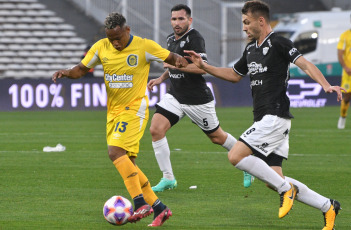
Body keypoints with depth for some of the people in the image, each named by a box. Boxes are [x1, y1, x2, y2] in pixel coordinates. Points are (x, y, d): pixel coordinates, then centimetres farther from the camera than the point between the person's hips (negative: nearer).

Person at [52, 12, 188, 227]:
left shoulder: (145, 46, -9)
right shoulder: (101, 47, 4)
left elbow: (170, 57, -1)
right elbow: (82, 68, 12)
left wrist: (179, 60, -24)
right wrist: (67, 72, -9)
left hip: (134, 109, -7)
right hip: (113, 111, 7)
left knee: (116, 150, -25)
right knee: (126, 162, 6)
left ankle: (140, 203, -25)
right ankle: (159, 207, 13)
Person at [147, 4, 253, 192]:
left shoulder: (194, 38, -18)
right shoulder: (171, 39, 8)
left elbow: (202, 67, -29)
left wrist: (176, 65, -29)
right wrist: (161, 78, 13)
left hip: (197, 100, -7)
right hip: (175, 96, 7)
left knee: (217, 137, 8)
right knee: (155, 129, -12)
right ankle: (168, 178, -4)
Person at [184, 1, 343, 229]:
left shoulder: (278, 43, -8)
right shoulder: (251, 49, 18)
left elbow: (305, 64, -19)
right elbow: (234, 74, 33)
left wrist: (326, 85, -35)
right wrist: (203, 65, 25)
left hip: (276, 117, -9)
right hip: (264, 119, 9)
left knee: (236, 156, -18)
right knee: (274, 180, 4)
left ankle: (286, 188, -9)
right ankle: (327, 206, 11)